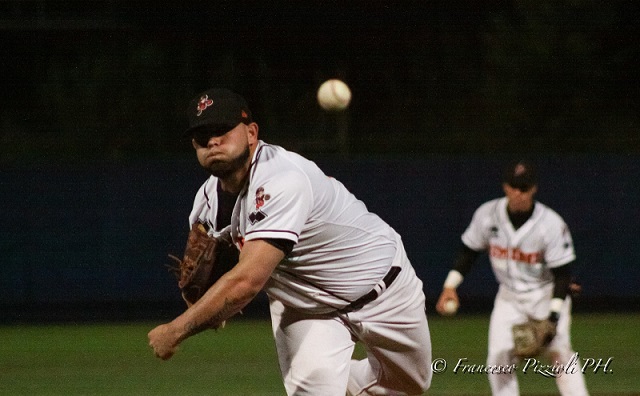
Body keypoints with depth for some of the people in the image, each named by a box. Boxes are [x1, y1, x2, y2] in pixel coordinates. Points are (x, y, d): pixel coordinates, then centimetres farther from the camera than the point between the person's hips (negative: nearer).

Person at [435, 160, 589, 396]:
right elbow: (469, 251, 3)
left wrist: (554, 315, -24)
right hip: (509, 296, 3)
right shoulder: (487, 215, -13)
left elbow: (562, 273, -17)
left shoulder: (551, 224, -22)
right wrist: (450, 285, -6)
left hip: (546, 294, -3)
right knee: (499, 360, -5)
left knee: (559, 353, -10)